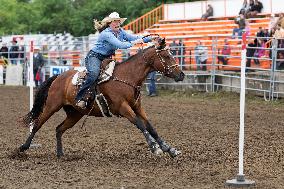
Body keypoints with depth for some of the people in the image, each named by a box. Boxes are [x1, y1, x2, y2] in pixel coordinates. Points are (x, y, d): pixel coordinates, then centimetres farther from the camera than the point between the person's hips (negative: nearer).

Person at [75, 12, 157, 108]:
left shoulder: (120, 32, 3)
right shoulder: (106, 34, -22)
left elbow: (135, 38, -1)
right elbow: (120, 45, -32)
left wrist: (150, 38, -12)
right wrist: (133, 42, -32)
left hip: (106, 58, 9)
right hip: (94, 56, -9)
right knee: (94, 74, -34)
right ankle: (79, 98, -30)